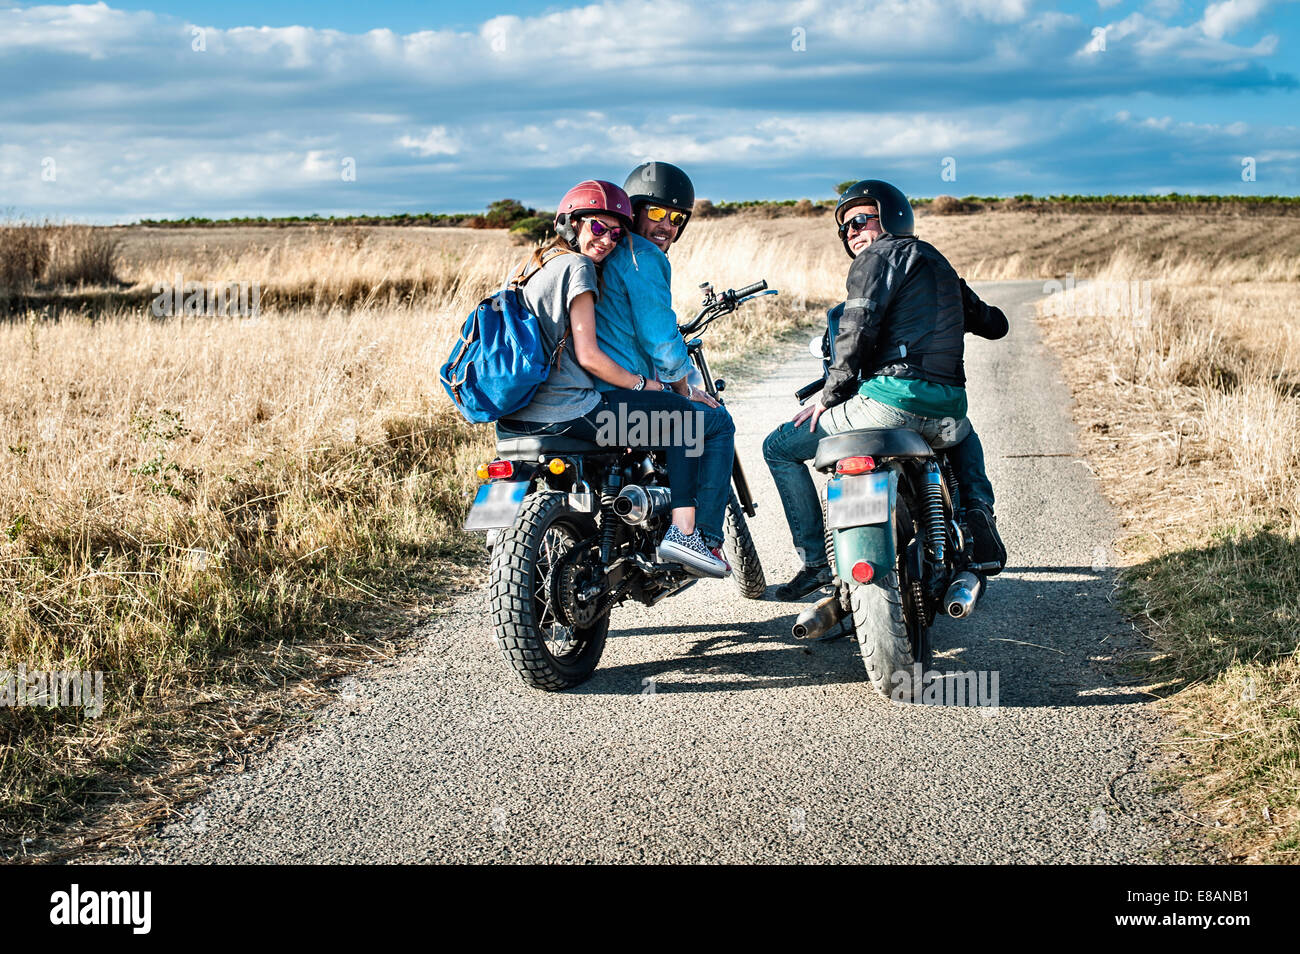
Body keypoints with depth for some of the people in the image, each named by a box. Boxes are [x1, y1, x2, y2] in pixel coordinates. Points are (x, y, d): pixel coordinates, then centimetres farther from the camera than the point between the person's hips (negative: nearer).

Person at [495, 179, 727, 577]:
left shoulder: (534, 265, 18)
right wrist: (643, 384, -2)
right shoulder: (577, 265, -9)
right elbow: (588, 356, -15)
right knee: (684, 416, 1)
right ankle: (682, 531, -9)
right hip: (568, 410, -10)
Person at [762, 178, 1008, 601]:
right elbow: (994, 324, 33)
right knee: (964, 436, 44)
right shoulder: (937, 263, 26)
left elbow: (858, 327, -12)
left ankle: (814, 559, 4)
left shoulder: (880, 255, 3)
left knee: (780, 447, 9)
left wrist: (830, 395, -3)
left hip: (894, 397, -7)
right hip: (946, 413, 8)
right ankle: (980, 516, 17)